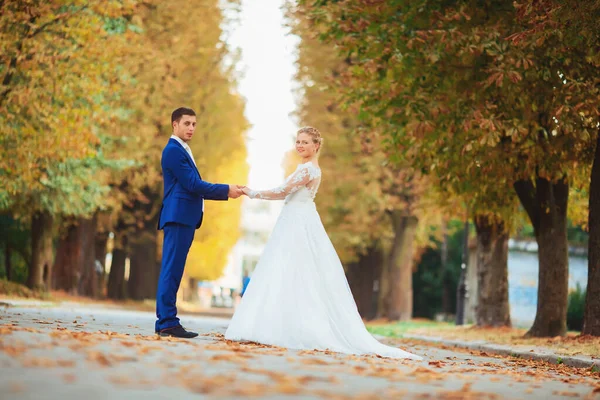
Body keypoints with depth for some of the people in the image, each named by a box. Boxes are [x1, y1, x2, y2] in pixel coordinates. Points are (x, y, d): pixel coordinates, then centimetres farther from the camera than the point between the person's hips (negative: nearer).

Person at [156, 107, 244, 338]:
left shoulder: (182, 151, 24)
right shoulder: (173, 150, -8)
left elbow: (195, 187, 23)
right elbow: (192, 184, -14)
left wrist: (227, 192, 15)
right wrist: (226, 190, -8)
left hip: (185, 219, 10)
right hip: (178, 217, -10)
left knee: (173, 271, 8)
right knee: (172, 270, -11)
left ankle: (166, 322, 8)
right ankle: (167, 322, -13)